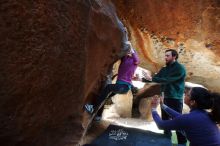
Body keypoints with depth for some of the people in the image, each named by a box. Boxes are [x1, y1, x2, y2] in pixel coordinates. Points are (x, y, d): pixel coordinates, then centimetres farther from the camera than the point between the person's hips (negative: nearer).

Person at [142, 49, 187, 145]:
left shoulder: (180, 68, -11)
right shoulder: (164, 69, 13)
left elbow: (167, 80, -22)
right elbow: (155, 78, 14)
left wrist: (151, 78, -25)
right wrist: (142, 79, 2)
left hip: (175, 99, -8)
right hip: (165, 98, 8)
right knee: (165, 120, 16)